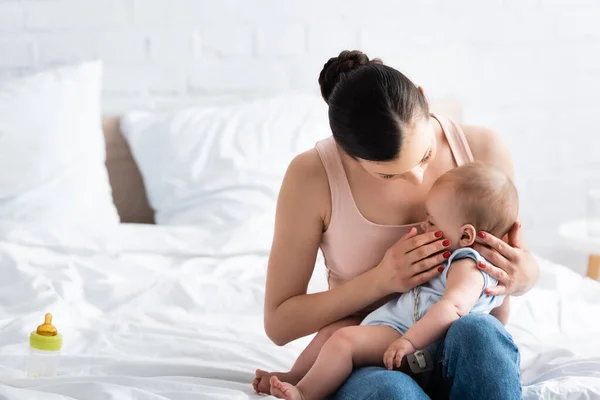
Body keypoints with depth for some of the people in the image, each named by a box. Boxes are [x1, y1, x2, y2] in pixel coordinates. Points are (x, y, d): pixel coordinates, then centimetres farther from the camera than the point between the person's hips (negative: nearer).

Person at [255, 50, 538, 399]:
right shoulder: (312, 175, -12)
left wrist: (524, 276, -16)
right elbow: (279, 323, -6)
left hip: (458, 349, 2)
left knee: (479, 333, -35)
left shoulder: (483, 148, -7)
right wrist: (380, 280, -19)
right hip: (370, 362, -2)